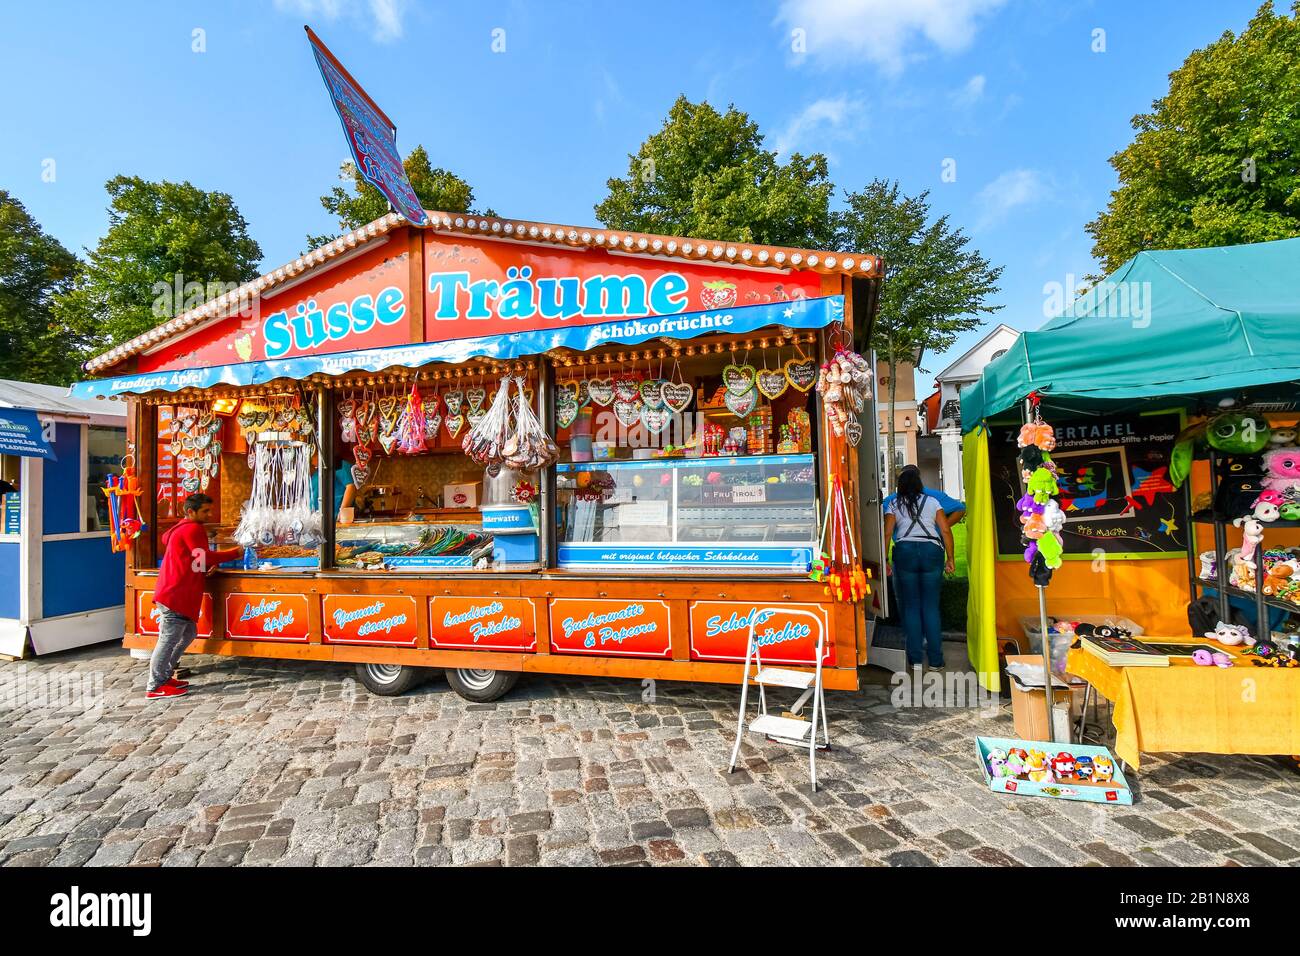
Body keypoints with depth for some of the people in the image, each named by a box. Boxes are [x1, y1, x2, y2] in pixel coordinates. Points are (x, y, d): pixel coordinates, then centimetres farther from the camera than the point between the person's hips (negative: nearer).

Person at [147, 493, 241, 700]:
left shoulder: (180, 528, 21)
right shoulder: (193, 529, -12)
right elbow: (204, 557, -19)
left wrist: (207, 567, 8)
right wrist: (234, 553, -11)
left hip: (176, 594, 11)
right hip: (175, 596, -11)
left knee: (188, 633, 15)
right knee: (168, 640, -5)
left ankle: (165, 677, 22)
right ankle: (155, 687, 2)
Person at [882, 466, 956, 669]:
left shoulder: (894, 505, 9)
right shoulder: (932, 502, 11)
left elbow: (887, 533, 0)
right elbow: (946, 531, 4)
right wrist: (949, 558, 9)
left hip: (905, 552, 0)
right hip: (931, 551, 1)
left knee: (910, 606, 7)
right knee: (931, 606, 6)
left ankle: (915, 658, 9)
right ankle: (935, 658, 10)